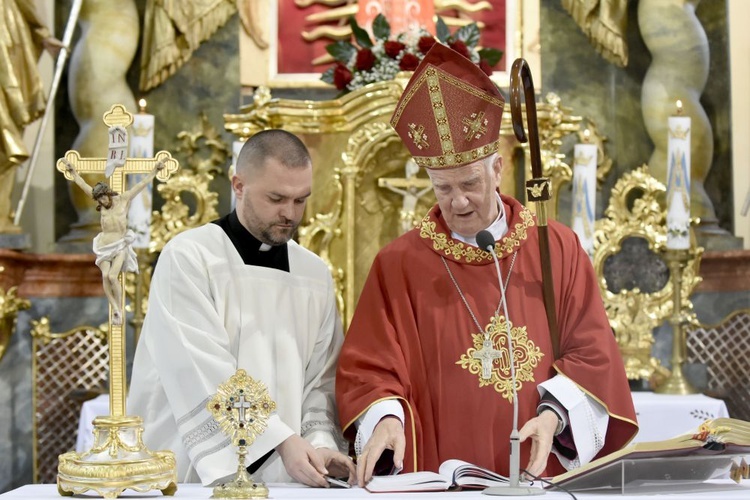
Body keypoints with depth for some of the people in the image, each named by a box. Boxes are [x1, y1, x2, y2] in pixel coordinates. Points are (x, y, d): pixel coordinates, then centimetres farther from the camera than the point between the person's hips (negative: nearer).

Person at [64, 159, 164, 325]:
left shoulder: (124, 199, 0)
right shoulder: (102, 202, 8)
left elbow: (143, 183, 1)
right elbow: (83, 185, 16)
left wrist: (155, 169, -3)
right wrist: (72, 171, 19)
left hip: (120, 245, -3)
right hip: (104, 245, 3)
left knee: (112, 276, -20)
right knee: (105, 276, -17)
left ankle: (119, 309, -8)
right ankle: (115, 308, -16)